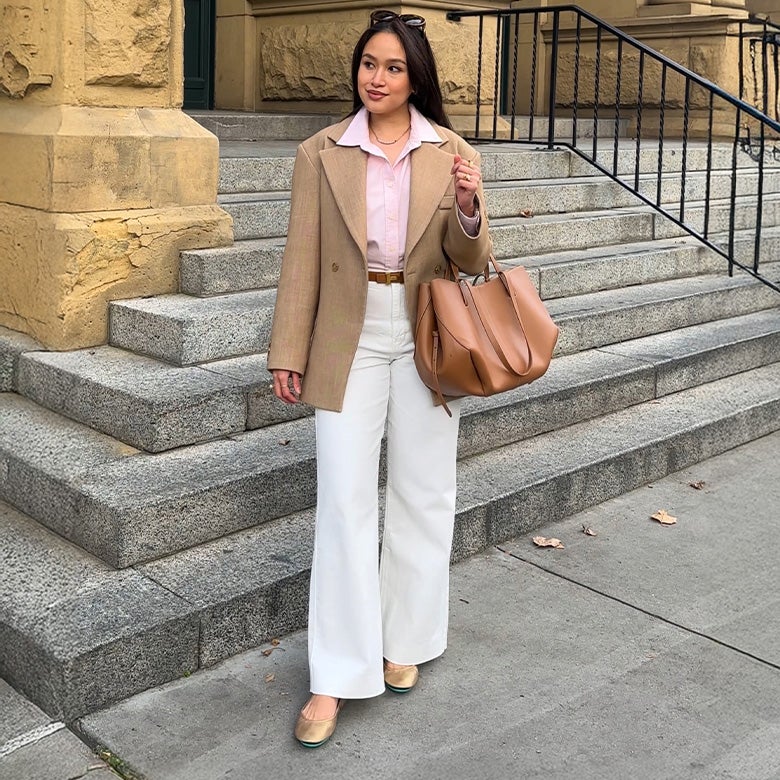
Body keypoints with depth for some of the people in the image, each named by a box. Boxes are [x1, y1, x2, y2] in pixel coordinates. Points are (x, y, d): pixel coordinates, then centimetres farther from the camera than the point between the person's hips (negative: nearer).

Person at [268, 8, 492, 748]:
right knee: (343, 501, -2)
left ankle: (404, 642, 28)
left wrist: (467, 207, -21)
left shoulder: (452, 154, 1)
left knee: (422, 496, 9)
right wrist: (289, 351, -2)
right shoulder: (321, 153, 0)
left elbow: (470, 259, -1)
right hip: (350, 337, -1)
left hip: (426, 337, 1)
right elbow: (303, 258, 1)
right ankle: (336, 676, 6)